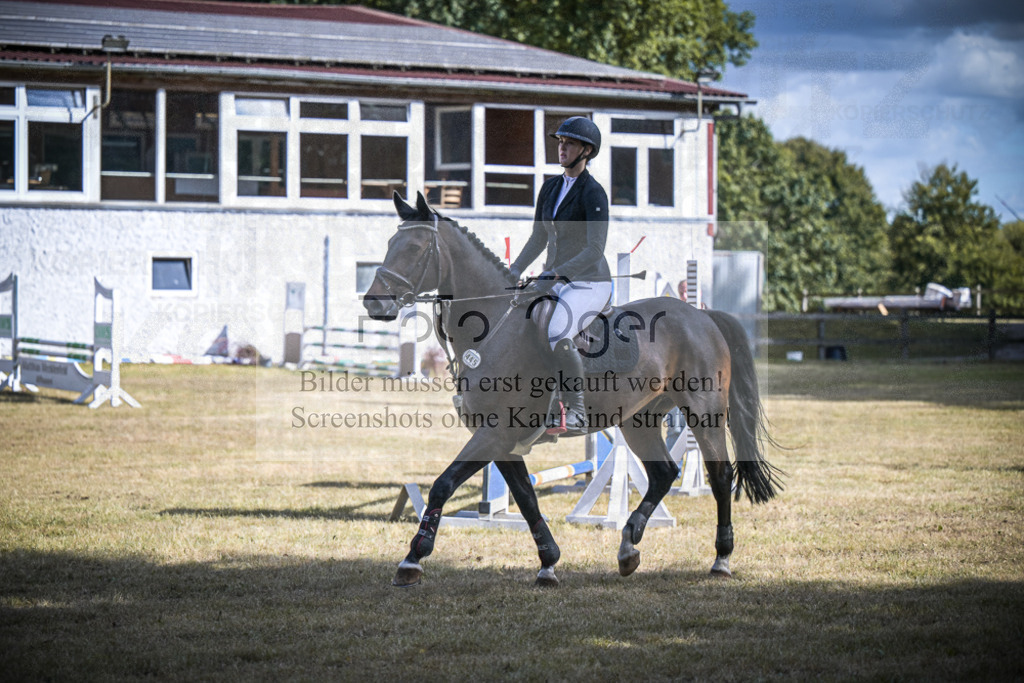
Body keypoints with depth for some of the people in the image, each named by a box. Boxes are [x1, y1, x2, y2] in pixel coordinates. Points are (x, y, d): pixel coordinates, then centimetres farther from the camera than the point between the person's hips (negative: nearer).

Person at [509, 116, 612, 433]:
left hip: (590, 283, -9)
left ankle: (577, 410, -25)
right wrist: (515, 270, 6)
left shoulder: (593, 193, -13)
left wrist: (554, 276, -27)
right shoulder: (550, 187, 10)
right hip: (554, 281, 9)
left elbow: (595, 250, -21)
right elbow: (539, 239, 20)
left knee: (557, 335, -34)